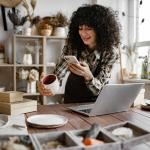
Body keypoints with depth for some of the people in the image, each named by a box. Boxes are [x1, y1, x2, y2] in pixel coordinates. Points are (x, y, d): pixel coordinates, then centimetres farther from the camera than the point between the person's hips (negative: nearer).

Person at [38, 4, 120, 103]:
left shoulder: (110, 52, -19)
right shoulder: (72, 44, -15)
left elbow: (98, 89, -20)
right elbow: (58, 73, -19)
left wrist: (88, 75, -41)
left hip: (96, 102, -1)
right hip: (72, 100, 1)